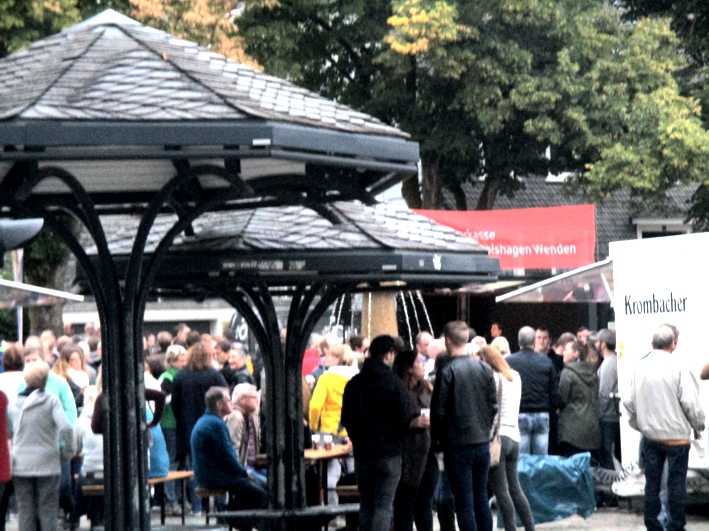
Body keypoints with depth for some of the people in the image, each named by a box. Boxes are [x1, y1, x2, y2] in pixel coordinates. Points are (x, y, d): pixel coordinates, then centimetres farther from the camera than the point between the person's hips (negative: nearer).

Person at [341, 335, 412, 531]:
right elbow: (404, 420, -10)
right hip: (389, 452, -4)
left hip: (362, 453, 4)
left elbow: (346, 419, 9)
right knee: (383, 507, -3)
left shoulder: (354, 383, 5)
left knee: (366, 506, 12)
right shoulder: (394, 383, -10)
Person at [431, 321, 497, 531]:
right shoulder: (485, 369, 3)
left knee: (464, 503, -1)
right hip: (482, 443, 5)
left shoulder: (447, 371, -12)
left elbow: (438, 411, -10)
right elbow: (493, 405, 8)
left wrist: (437, 440, 3)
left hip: (457, 445, -5)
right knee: (481, 500, 13)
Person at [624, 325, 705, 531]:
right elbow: (691, 403, -14)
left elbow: (629, 402, 4)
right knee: (676, 483, 5)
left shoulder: (639, 368, -1)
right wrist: (698, 425, 2)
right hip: (676, 435, -4)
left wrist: (637, 425, 19)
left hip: (650, 435, 4)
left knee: (652, 482, 11)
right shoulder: (678, 369, -15)